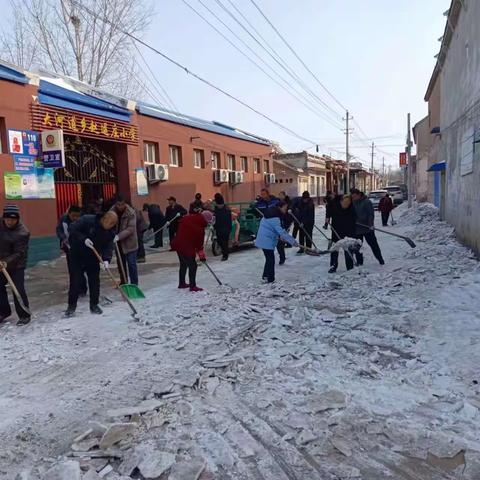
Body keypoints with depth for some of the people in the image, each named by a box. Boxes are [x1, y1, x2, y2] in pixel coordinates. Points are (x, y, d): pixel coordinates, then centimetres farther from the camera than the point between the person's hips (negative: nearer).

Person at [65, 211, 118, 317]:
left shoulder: (110, 232, -9)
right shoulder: (87, 220, -21)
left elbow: (109, 247, -12)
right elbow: (73, 229, -20)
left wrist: (106, 259, -29)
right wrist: (84, 239, -31)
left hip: (93, 258, 4)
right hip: (78, 256, -4)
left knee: (95, 281, 4)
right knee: (76, 281, -2)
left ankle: (94, 305, 17)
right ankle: (71, 306, 9)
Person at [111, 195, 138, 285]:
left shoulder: (131, 212, -18)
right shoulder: (112, 211, -2)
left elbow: (130, 229, -24)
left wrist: (119, 236, -32)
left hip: (129, 242, -5)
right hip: (118, 242, 5)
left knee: (131, 264, -5)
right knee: (120, 263, 14)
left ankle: (134, 284, 2)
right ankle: (123, 282, 29)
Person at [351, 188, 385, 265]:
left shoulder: (366, 202, -11)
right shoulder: (353, 203, 7)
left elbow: (371, 214, -15)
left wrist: (370, 224, -24)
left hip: (367, 228, -5)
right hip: (356, 229, 5)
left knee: (373, 244, 5)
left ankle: (381, 260, 18)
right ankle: (359, 262, 19)